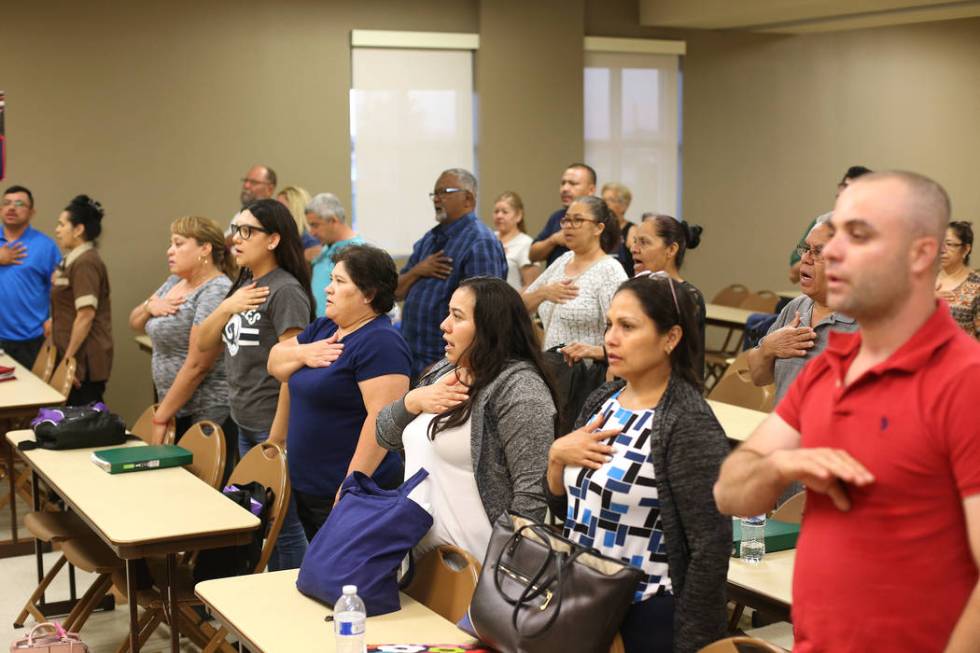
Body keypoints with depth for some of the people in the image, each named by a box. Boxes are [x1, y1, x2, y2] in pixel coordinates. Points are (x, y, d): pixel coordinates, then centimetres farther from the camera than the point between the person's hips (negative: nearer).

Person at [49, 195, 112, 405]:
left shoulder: (85, 263, -16)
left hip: (84, 359, -10)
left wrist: (69, 357, -19)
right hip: (76, 355, 10)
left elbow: (86, 314, -21)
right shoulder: (74, 260, 17)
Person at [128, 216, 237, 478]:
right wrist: (150, 306, -3)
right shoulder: (174, 283, 11)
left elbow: (196, 366, -21)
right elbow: (135, 323, 20)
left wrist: (161, 417, -15)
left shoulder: (216, 291, -18)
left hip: (208, 415, -8)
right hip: (176, 410, 8)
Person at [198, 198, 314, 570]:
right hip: (244, 425, 9)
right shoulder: (243, 286, 12)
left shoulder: (286, 291, -14)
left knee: (282, 521, 0)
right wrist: (227, 307, -8)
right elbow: (204, 344, 10)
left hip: (272, 427, -8)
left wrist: (278, 436, -20)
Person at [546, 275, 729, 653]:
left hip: (647, 618, -7)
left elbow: (711, 547, -19)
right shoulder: (602, 401, 4)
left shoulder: (689, 426, -18)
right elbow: (564, 507, 12)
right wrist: (557, 456, -7)